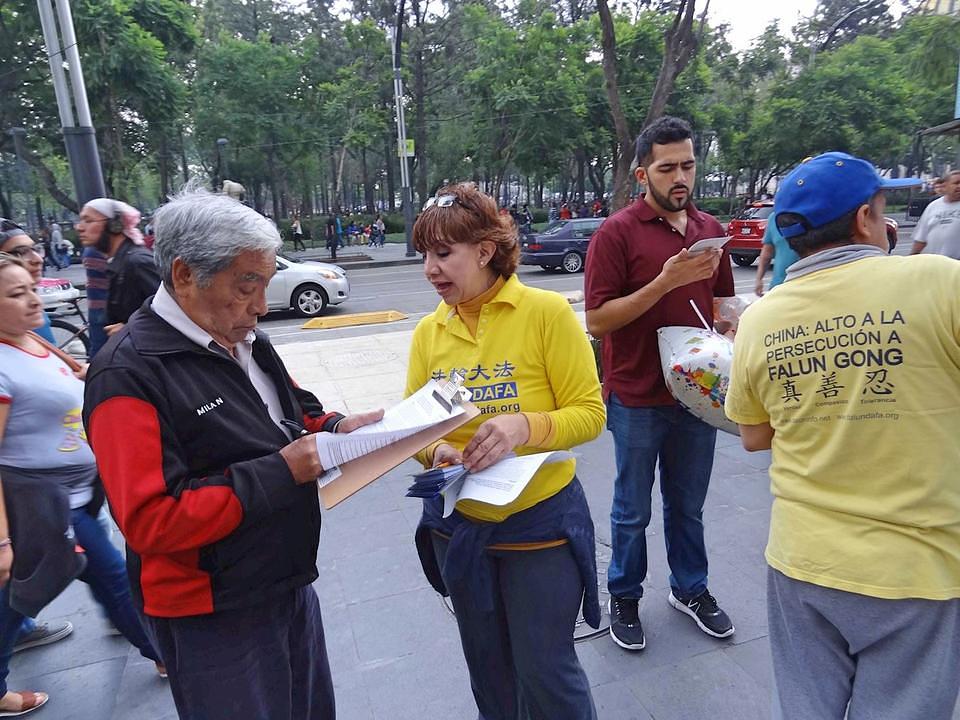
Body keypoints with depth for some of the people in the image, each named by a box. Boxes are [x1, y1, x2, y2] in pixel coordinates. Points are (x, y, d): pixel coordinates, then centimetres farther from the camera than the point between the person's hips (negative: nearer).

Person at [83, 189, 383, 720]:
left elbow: (287, 416, 17)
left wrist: (335, 428, -5)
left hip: (290, 585, 8)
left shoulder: (244, 339, 3)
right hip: (215, 617, -8)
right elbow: (150, 521, -27)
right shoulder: (128, 375, -23)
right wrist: (280, 473, -28)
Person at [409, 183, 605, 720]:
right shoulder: (429, 331, -2)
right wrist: (435, 453, -19)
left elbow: (589, 413, -14)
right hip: (458, 525, 5)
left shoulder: (547, 312, -15)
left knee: (546, 671, 11)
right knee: (489, 671, 24)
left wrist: (525, 426, -31)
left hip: (540, 521, -4)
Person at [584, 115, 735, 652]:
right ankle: (625, 599, 32)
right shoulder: (617, 232, -11)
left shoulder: (710, 229, 6)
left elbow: (720, 304, 16)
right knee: (634, 511, 12)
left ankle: (691, 589, 41)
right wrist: (665, 282, -24)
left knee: (688, 505, 20)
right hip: (637, 398, -4)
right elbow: (598, 320, -16)